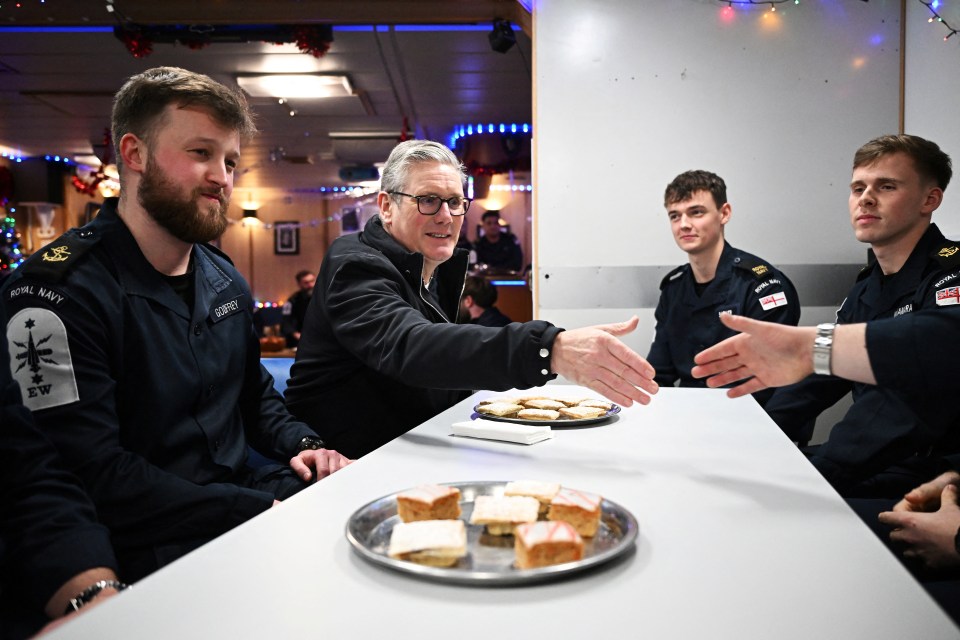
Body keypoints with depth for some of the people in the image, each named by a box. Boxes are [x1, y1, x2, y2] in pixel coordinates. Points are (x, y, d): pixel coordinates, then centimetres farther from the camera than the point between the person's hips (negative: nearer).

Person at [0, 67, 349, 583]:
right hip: (150, 550, -7)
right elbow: (95, 477, -19)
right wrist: (259, 511, -22)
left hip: (245, 496, 7)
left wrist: (300, 444, 0)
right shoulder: (57, 292, -15)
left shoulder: (225, 279, 10)